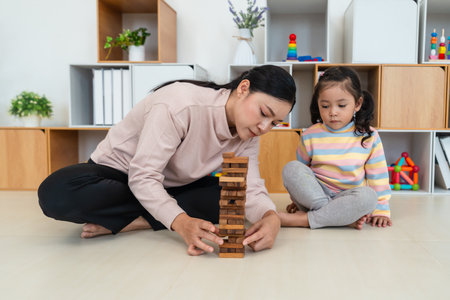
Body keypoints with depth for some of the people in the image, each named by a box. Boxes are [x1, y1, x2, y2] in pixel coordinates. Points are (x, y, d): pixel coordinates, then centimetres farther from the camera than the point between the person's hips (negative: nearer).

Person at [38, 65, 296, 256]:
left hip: (171, 188, 6)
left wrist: (270, 217, -40)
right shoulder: (182, 103, -31)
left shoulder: (247, 135, -10)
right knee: (57, 192, -35)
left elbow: (251, 188, -17)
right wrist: (182, 223, -46)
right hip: (119, 172, -5)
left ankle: (135, 223, -19)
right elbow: (143, 178, -32)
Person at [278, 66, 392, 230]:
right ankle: (345, 217, -27)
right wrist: (297, 200, 12)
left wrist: (381, 210, -1)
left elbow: (378, 177, 3)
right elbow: (300, 172, 12)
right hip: (314, 196, 1)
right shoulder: (310, 137, -1)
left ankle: (303, 219, -28)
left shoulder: (369, 137, -2)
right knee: (291, 168, -25)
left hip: (347, 198, 0)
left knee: (368, 196, -34)